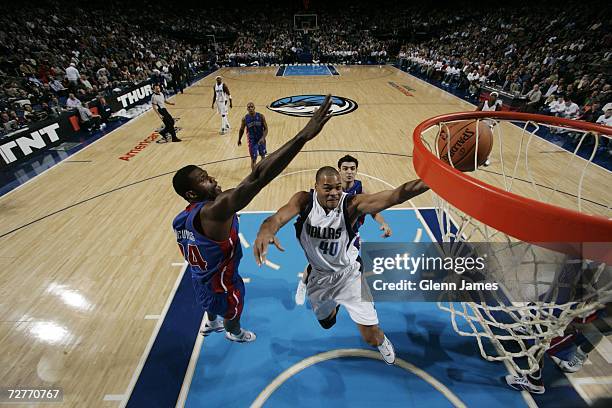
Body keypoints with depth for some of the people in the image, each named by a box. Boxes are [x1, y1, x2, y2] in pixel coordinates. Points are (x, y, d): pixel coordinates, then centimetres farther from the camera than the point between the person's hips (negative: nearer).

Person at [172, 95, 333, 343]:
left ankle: (211, 324, 73)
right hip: (221, 287, -7)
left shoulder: (182, 219, -9)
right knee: (233, 312, 28)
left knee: (213, 305, 40)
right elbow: (257, 177, -54)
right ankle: (234, 333, 63)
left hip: (201, 279, 7)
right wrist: (304, 135, -60)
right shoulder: (214, 211, -40)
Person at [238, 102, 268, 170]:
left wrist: (263, 138, -25)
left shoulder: (261, 116, -11)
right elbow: (242, 130, 5)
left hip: (261, 140, 2)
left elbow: (266, 128, -10)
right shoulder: (245, 118, -10)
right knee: (253, 159, -3)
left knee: (263, 156, 19)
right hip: (252, 141, -2)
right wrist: (239, 140, 13)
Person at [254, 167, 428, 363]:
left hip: (349, 275, -2)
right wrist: (266, 230, -59)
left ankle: (383, 342, 41)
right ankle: (335, 304, 64)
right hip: (319, 276, 3)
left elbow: (394, 196, -37)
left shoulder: (351, 203, -26)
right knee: (326, 322, 29)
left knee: (372, 338, 3)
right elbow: (278, 217, -36)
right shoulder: (304, 200, -20)